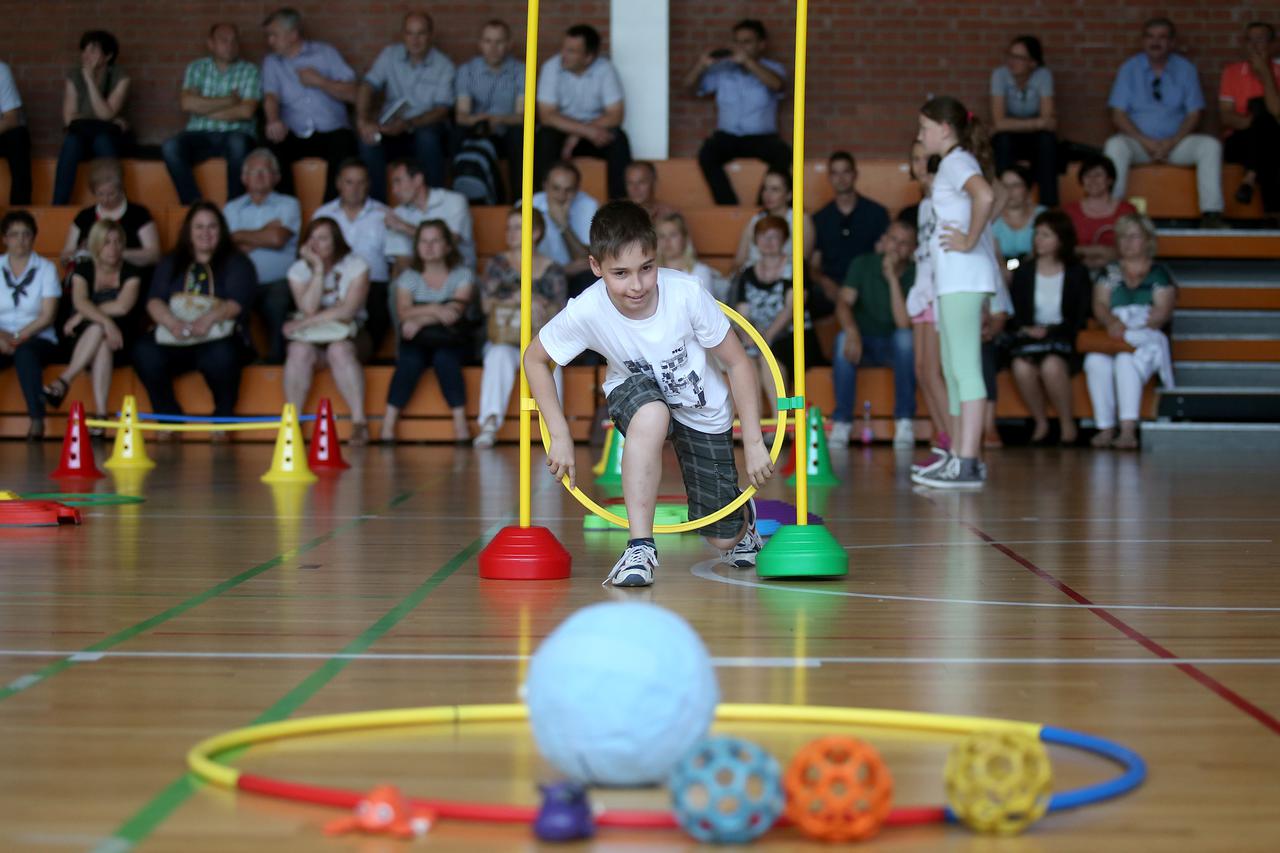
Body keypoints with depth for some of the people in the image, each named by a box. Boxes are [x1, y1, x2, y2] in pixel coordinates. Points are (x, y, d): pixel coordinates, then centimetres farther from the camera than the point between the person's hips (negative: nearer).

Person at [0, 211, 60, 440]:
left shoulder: (46, 269, 6)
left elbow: (47, 316, -3)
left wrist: (18, 337, -15)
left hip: (38, 338, -1)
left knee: (24, 352, -37)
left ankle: (37, 419, -33)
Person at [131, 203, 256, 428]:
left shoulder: (236, 263, 13)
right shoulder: (170, 263, 21)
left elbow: (237, 302, -3)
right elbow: (154, 300, 7)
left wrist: (208, 318, -24)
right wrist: (172, 323, -16)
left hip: (216, 336, -3)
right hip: (173, 338, 3)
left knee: (221, 355, -38)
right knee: (144, 352, -29)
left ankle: (223, 419, -14)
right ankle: (169, 418, -14)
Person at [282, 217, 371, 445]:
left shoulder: (355, 266, -3)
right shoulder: (298, 270, 4)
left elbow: (347, 311, -14)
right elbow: (309, 309, -13)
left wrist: (304, 323, -15)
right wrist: (318, 270, -15)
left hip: (347, 334, -2)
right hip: (310, 335, 2)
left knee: (339, 350, -36)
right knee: (300, 350, -32)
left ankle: (359, 420, -34)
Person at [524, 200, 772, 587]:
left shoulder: (687, 294, -32)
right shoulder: (586, 311, -29)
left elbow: (737, 363, -19)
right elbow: (534, 359, -10)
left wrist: (753, 442, -19)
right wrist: (560, 436, -15)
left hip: (703, 409, 0)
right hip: (636, 393, 0)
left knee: (725, 539, 4)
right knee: (651, 414, -40)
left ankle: (743, 517, 45)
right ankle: (640, 547, -27)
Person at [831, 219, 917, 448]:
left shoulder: (915, 275, -11)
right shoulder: (863, 264, -3)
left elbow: (904, 323, -23)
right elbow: (844, 303, -15)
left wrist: (893, 279, -27)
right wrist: (851, 330, -36)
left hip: (895, 348, -1)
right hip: (863, 343, 1)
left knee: (905, 336, -34)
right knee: (843, 339, -32)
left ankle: (905, 421, -26)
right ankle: (842, 421, -25)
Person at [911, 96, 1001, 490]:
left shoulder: (956, 162, -10)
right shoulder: (955, 163, 21)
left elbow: (986, 196, -29)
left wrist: (969, 242, -21)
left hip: (963, 278, -11)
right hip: (954, 279, 11)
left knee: (966, 369, -12)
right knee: (953, 369, 15)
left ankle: (967, 463, -14)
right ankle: (959, 454, 21)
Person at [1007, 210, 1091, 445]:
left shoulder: (1077, 273, 10)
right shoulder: (1023, 273, 15)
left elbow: (1080, 318, 4)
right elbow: (1011, 315, 11)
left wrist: (1050, 330, -9)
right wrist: (1026, 330, -10)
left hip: (1062, 339, -2)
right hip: (1028, 338, 2)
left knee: (1051, 365, -37)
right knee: (1022, 367, -34)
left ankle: (1067, 423, -15)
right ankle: (1040, 423, -12)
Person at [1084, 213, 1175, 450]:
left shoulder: (1160, 274, 12)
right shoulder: (1109, 273, 22)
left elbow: (1162, 312, -2)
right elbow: (1100, 306, 8)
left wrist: (1130, 330, -18)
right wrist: (1113, 323, -16)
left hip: (1147, 341, -2)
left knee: (1126, 360, -36)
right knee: (1096, 361, -32)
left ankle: (1128, 430, -44)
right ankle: (1106, 428, -32)